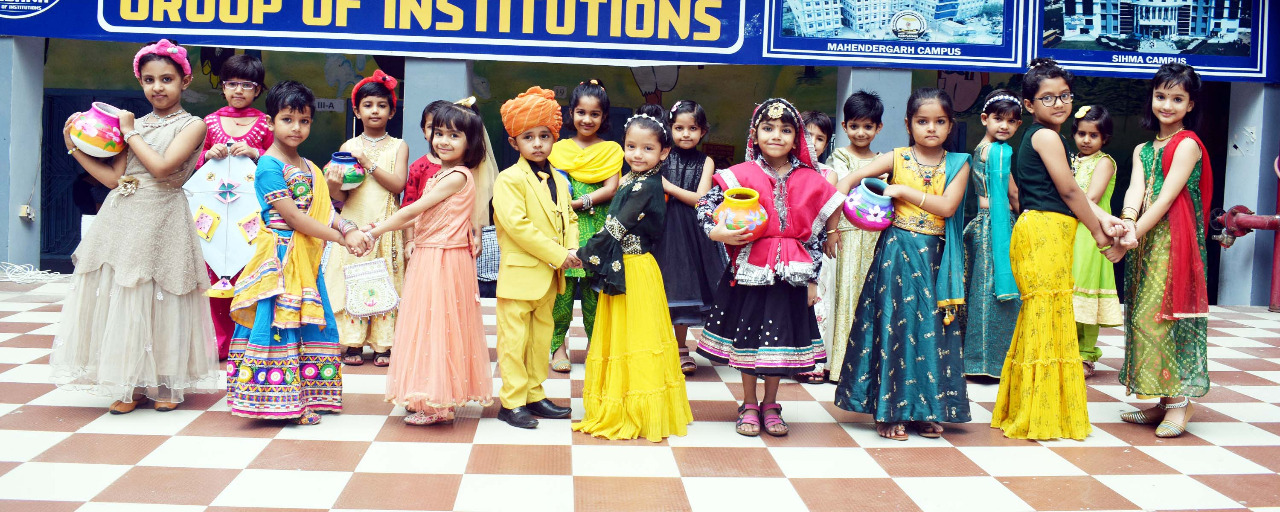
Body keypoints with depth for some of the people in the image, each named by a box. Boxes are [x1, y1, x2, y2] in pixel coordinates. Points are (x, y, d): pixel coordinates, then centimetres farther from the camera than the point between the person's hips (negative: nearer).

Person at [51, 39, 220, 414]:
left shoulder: (192, 125, -3)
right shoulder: (134, 124, 13)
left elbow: (162, 167, -17)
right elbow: (113, 177, 9)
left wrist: (131, 133, -6)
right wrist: (74, 146, 7)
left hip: (162, 220, -5)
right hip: (123, 218, 5)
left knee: (160, 300, 2)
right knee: (119, 296, 4)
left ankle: (166, 383, 16)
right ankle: (132, 385, 15)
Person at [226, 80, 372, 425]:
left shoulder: (308, 167, 14)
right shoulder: (269, 167, -12)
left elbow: (324, 209, 9)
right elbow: (293, 218, -17)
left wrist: (349, 229, -11)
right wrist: (342, 239, -15)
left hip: (307, 259, 8)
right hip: (281, 257, -8)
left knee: (313, 323, 11)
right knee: (280, 323, -4)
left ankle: (307, 396, 21)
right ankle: (282, 401, 3)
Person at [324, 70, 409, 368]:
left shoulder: (398, 147, 6)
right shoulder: (348, 147, 8)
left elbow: (398, 184, -8)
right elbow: (340, 195, 6)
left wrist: (368, 164, -13)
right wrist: (334, 186, -16)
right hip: (353, 223, 1)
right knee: (352, 280, -1)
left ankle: (383, 344, 8)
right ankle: (353, 343, 8)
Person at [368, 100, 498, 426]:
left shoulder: (458, 176, -14)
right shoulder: (441, 175, 15)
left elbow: (414, 210, -14)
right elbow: (423, 216, 16)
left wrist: (376, 231, -9)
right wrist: (385, 226, 10)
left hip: (445, 261, -9)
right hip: (428, 258, 9)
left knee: (438, 326, -3)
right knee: (429, 326, 13)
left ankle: (438, 405, 6)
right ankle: (433, 398, 21)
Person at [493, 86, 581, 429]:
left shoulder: (558, 180, 12)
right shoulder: (509, 179, -12)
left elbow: (569, 218, 15)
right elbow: (517, 224, -21)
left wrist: (571, 249, -6)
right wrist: (557, 255, -19)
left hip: (550, 274, 8)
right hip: (519, 272, -7)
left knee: (541, 335, 15)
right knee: (515, 339, -2)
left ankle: (535, 395, 26)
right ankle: (512, 403, 6)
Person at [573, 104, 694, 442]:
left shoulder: (645, 186, -17)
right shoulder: (633, 180, 10)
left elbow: (617, 228, -20)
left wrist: (584, 255, -12)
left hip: (634, 272, -9)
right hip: (622, 268, 9)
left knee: (633, 336, 0)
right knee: (619, 337, 15)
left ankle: (637, 414, 11)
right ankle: (617, 410, 26)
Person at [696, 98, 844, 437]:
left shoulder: (809, 182, 2)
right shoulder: (742, 176, -5)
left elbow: (816, 233, 5)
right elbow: (705, 205, -2)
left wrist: (812, 279, 4)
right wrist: (716, 232, -20)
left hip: (790, 274, 2)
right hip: (750, 269, -1)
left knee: (781, 338, 8)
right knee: (747, 337, 7)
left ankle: (770, 406, 26)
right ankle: (749, 406, 24)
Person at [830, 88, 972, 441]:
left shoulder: (958, 164, 4)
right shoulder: (897, 158, 2)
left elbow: (947, 206, -10)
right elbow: (848, 180, -3)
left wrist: (904, 191, -11)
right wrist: (832, 222, -13)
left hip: (933, 258, 2)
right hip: (897, 252, -1)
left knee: (930, 331, 5)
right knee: (892, 327, -2)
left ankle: (925, 410, 16)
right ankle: (889, 412, 6)